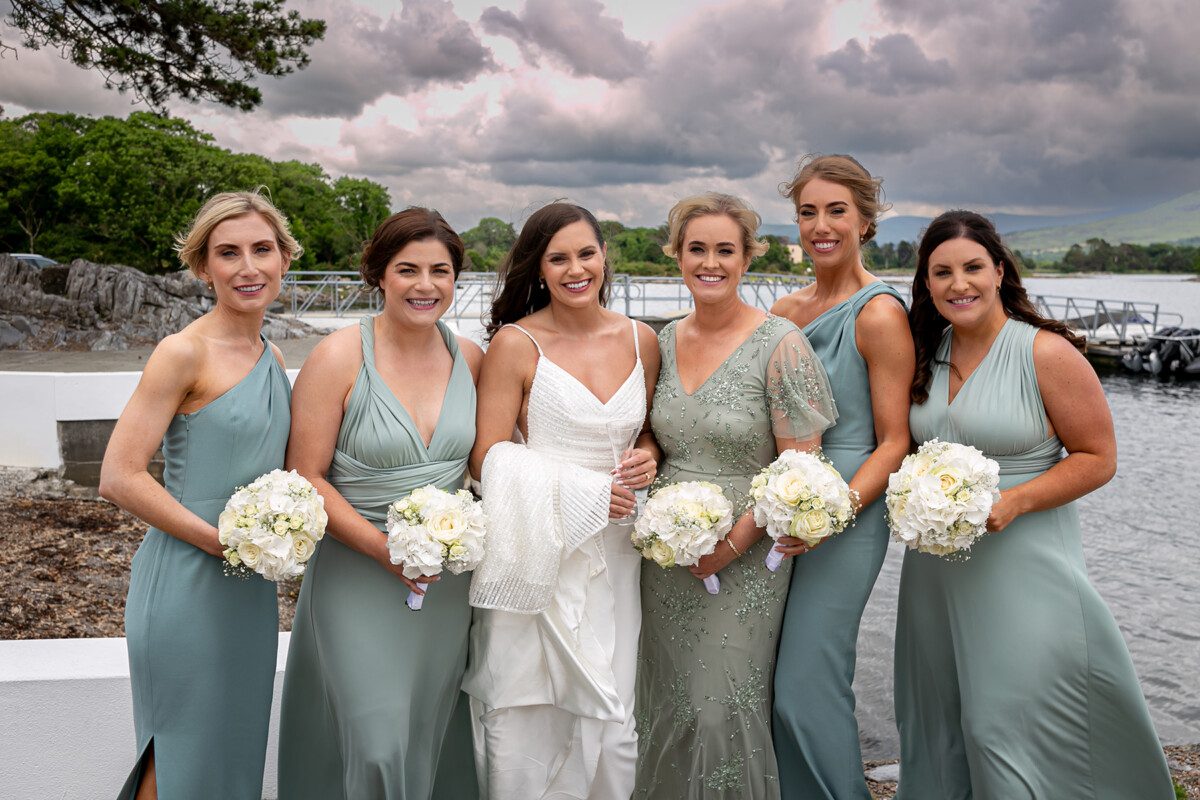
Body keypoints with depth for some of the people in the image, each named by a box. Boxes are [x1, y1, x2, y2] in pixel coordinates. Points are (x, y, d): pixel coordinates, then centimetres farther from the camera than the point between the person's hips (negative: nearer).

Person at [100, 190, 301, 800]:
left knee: (236, 746, 18)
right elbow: (118, 478, -18)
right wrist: (221, 541, -16)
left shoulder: (270, 356, 8)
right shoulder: (185, 352, -14)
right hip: (185, 584, -7)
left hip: (253, 588, 7)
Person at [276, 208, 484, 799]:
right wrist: (384, 547, -18)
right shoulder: (339, 358, -11)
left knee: (432, 734, 16)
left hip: (449, 581, 4)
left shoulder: (471, 359, 2)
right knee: (377, 747, -2)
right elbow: (305, 479, -10)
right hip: (359, 577, -4)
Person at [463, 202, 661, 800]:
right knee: (526, 715, 2)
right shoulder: (515, 343, -5)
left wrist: (647, 456, -2)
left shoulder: (640, 340, 8)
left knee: (609, 716, 6)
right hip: (537, 548, -3)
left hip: (614, 548, 4)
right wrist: (583, 491, -16)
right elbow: (487, 457, -9)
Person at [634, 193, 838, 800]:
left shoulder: (780, 345, -11)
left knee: (722, 707, 0)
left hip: (745, 557, -5)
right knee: (664, 700, 14)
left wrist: (733, 543, -16)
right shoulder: (664, 342, 6)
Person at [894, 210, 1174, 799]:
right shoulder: (927, 353, 4)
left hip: (1021, 564, -6)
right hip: (936, 566, 6)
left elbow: (1098, 457, -9)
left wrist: (1013, 501, -21)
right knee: (936, 722, 17)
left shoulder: (1047, 354, -12)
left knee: (1008, 724, -1)